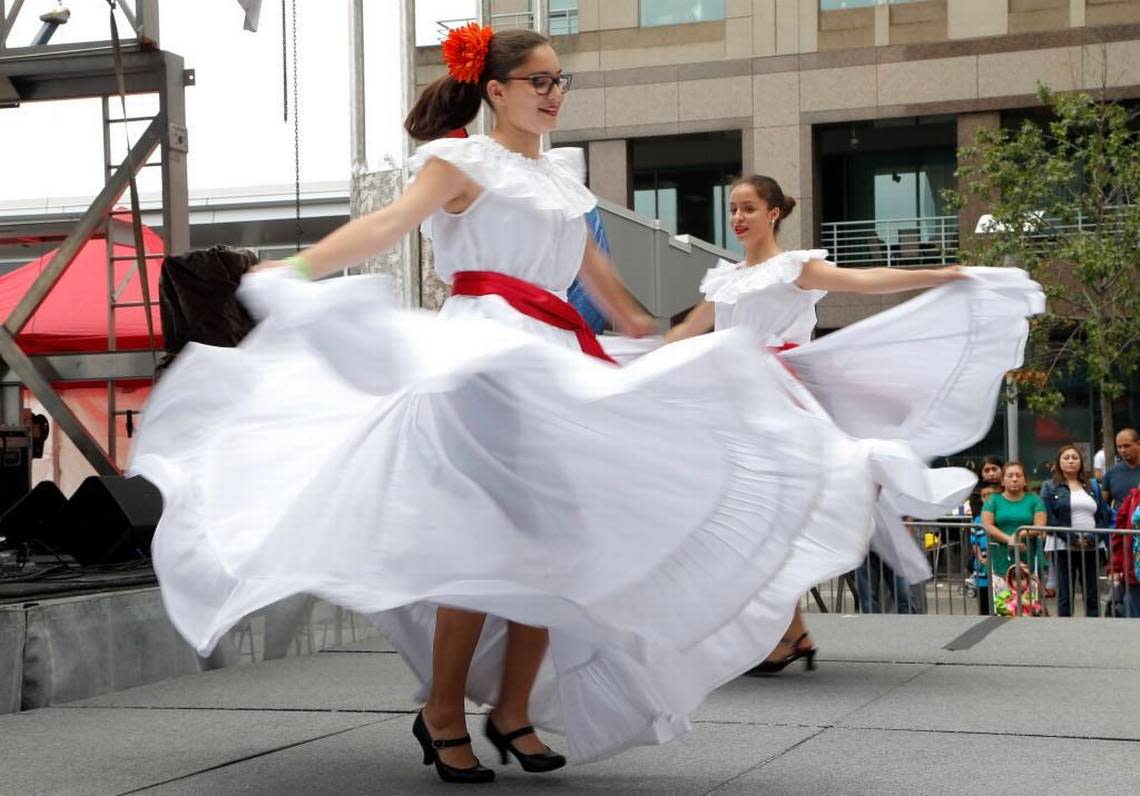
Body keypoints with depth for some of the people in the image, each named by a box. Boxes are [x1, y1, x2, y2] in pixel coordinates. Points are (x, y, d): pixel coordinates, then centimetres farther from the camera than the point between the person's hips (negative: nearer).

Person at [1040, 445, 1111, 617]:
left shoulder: (1092, 485, 17)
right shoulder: (1050, 487, 6)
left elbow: (1104, 515, 8)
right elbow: (1049, 518, -6)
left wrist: (1094, 538, -10)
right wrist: (1072, 538, -16)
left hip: (1091, 548, 3)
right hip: (1063, 547, -3)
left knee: (1093, 597, 2)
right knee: (1065, 597, -3)